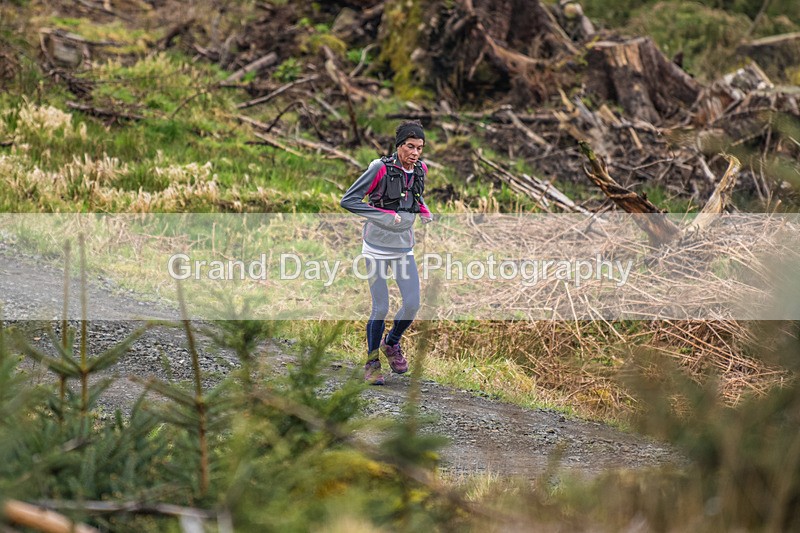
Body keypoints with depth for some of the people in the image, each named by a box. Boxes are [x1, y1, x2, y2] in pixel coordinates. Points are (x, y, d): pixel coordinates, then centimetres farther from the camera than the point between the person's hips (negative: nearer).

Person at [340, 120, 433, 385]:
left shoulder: (420, 169, 0)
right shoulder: (381, 168, -19)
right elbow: (348, 200, -18)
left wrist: (425, 213, 2)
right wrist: (384, 216, -24)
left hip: (404, 248, 5)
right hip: (377, 247, -5)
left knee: (412, 304, -3)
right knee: (381, 308, -5)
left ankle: (391, 344, 27)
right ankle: (372, 363, 15)